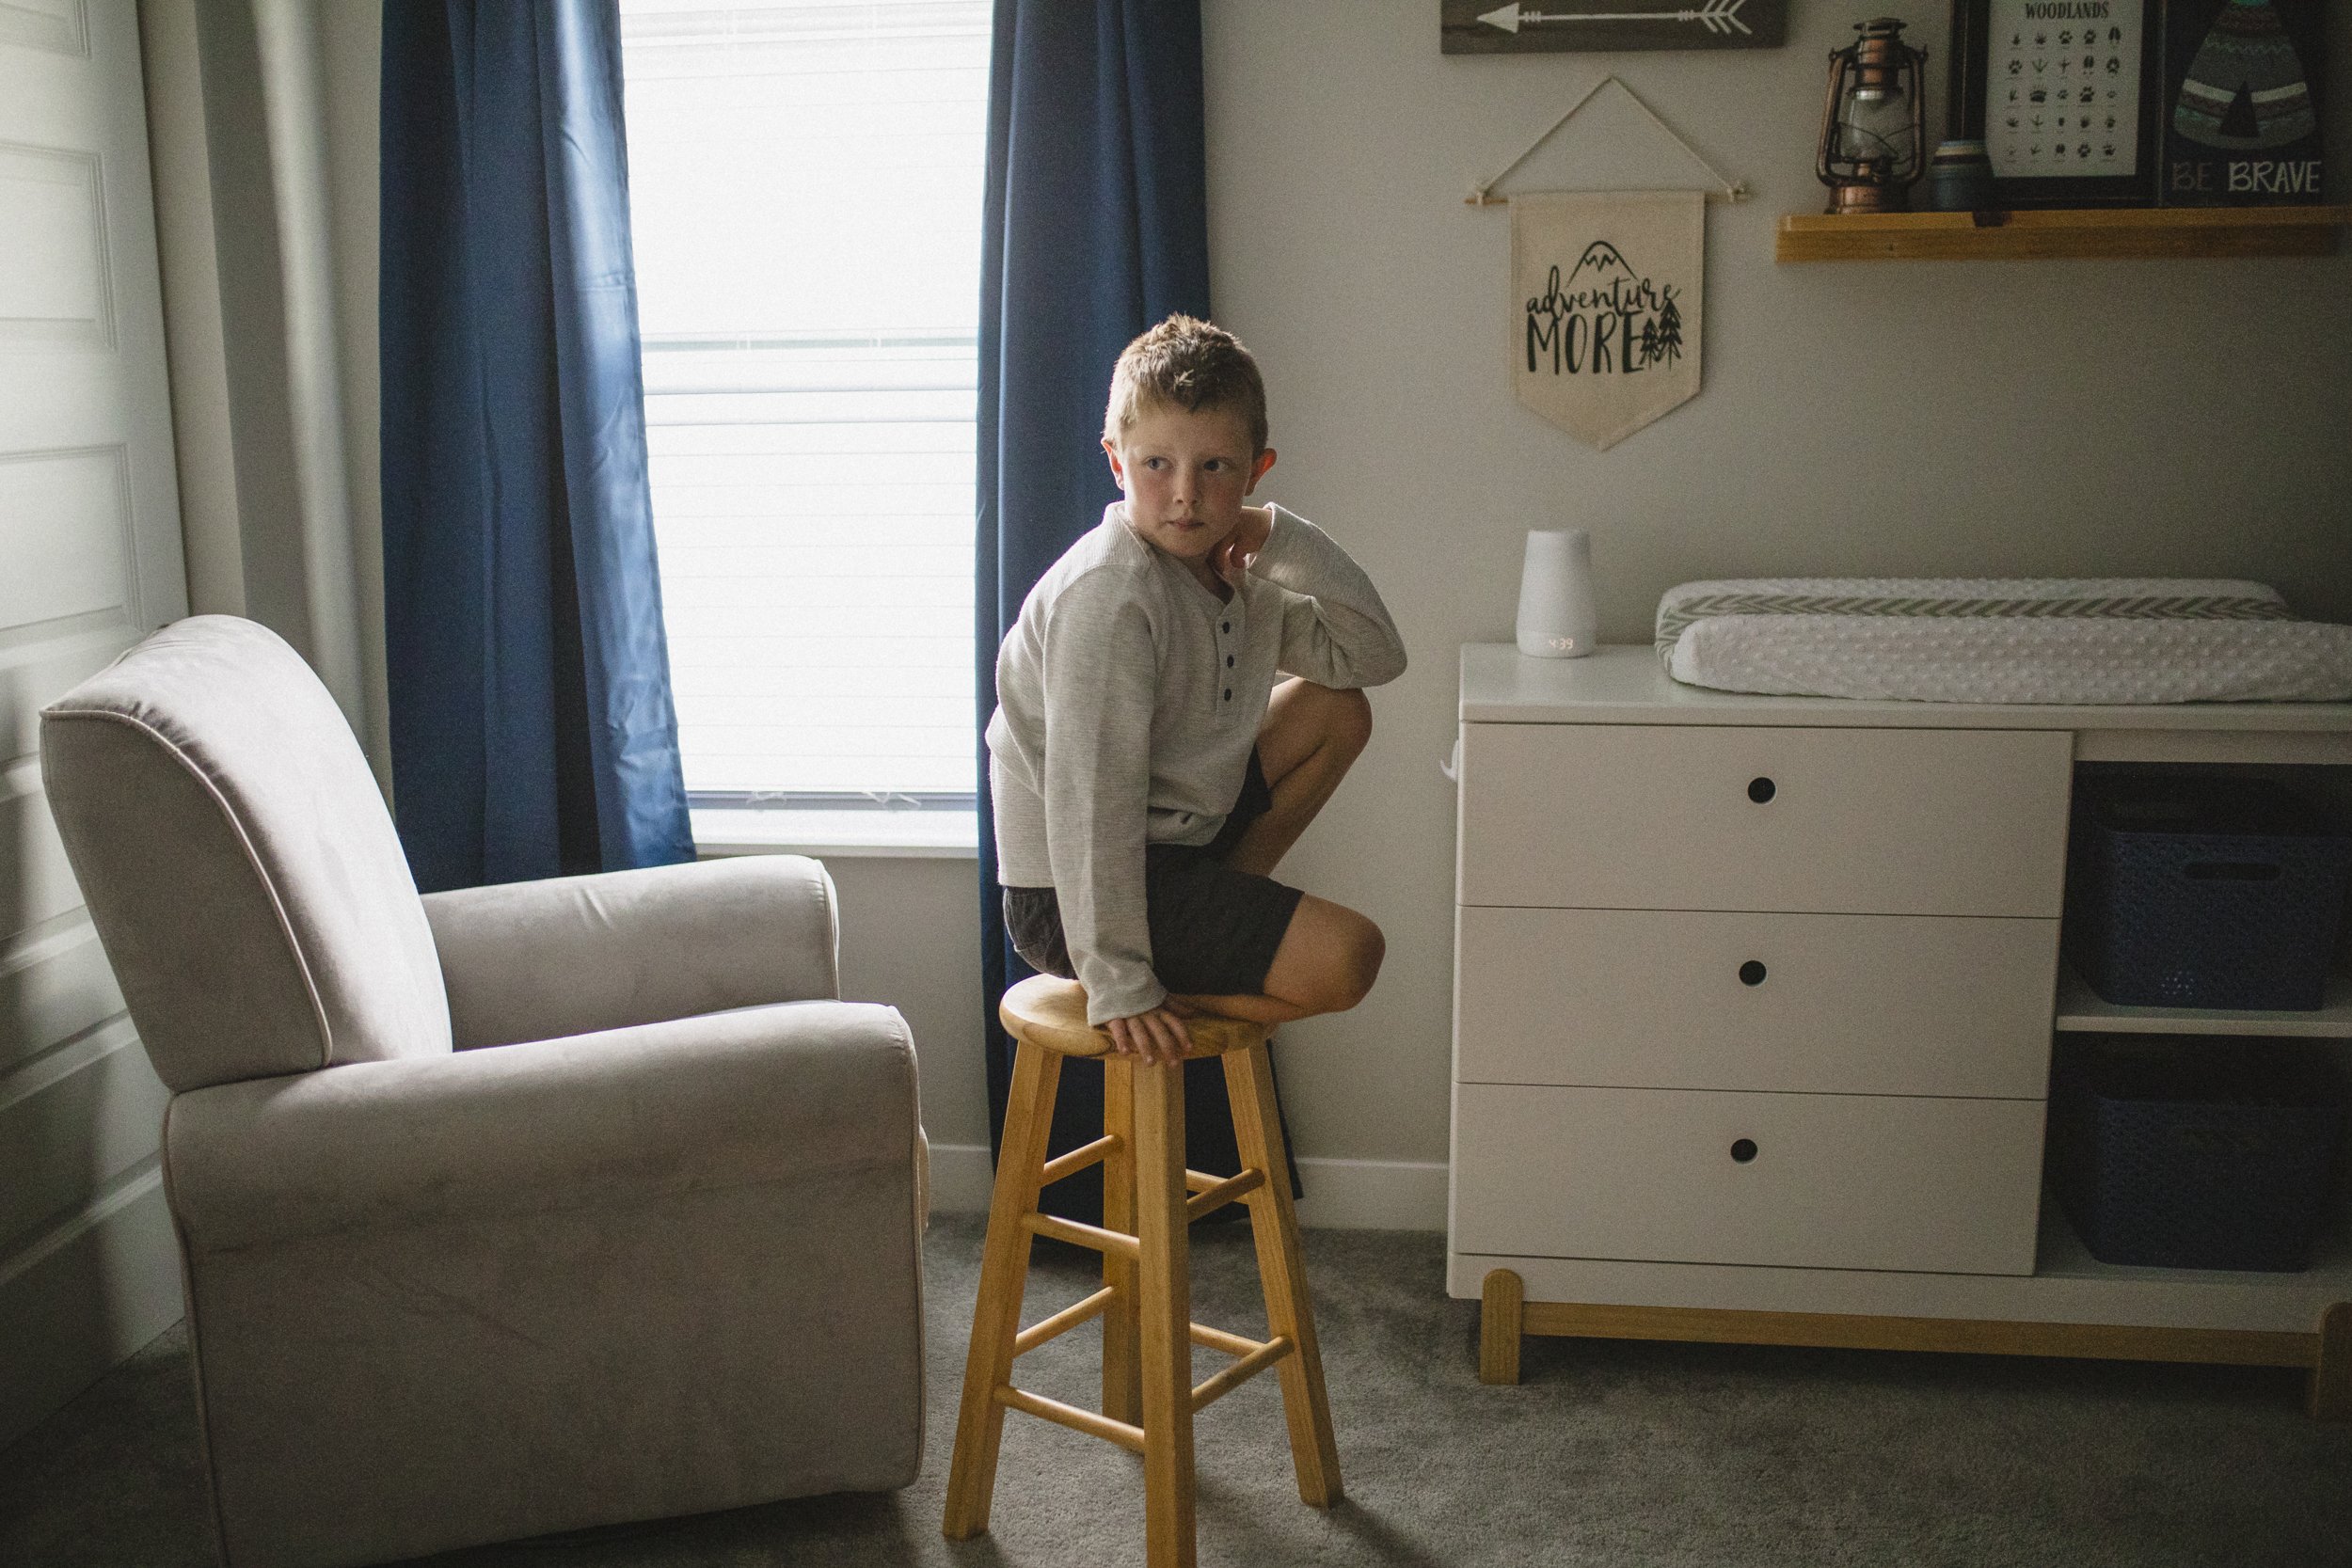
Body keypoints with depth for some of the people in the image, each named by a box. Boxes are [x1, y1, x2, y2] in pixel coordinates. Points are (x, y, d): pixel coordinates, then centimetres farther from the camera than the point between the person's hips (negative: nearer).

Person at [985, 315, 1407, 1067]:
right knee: (1345, 956, -20)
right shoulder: (1109, 594, -24)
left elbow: (1375, 656, 7)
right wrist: (1116, 982, -24)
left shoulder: (1231, 567, 3)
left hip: (1174, 838, 9)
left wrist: (1286, 544, -8)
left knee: (1339, 711, 12)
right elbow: (1094, 798, -26)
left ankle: (1217, 915, 10)